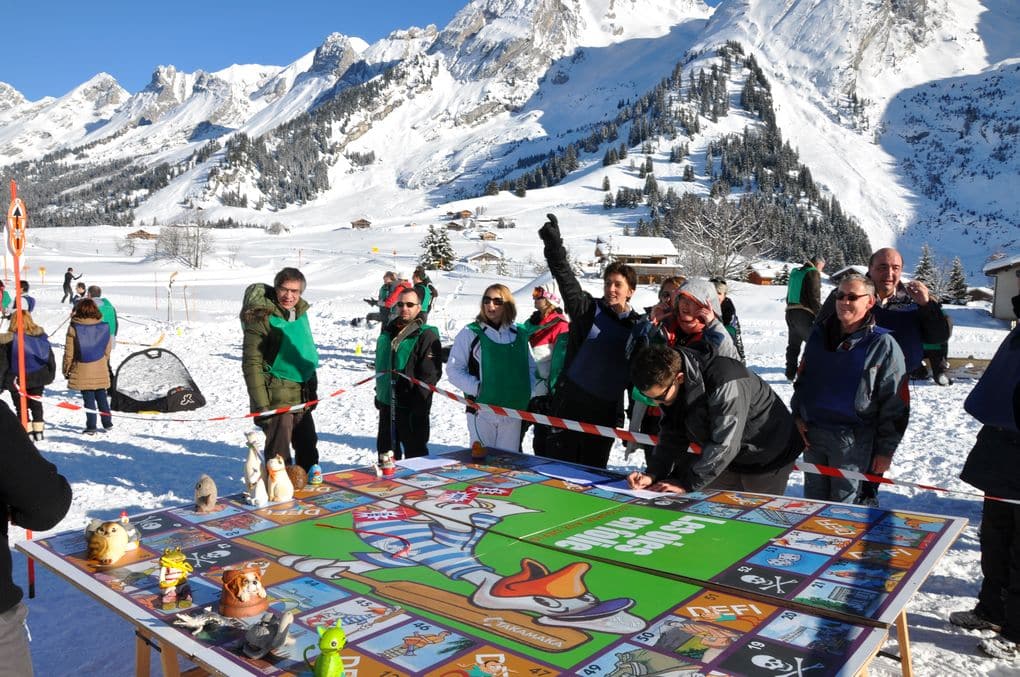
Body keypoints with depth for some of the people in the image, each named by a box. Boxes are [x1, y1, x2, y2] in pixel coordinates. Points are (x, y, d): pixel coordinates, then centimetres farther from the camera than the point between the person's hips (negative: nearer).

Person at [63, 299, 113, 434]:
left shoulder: (73, 328, -11)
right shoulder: (104, 327, -3)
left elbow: (69, 352, -6)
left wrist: (66, 370, 5)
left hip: (82, 370, -3)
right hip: (100, 370, 3)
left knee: (88, 398, 2)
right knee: (101, 395, 15)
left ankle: (91, 426, 4)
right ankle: (107, 423, 21)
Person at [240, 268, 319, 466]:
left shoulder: (301, 313, 9)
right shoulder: (262, 317, -13)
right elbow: (252, 364, -15)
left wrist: (312, 389, 21)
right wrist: (261, 403, -20)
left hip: (302, 395, 8)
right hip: (276, 397, -7)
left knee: (307, 445, 18)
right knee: (279, 450, -3)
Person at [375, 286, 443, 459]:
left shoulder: (426, 335, -13)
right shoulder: (388, 332, 10)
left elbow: (429, 375, -18)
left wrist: (418, 407, -21)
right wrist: (379, 394, 19)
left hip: (411, 408, -7)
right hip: (387, 404, 7)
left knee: (415, 452, 4)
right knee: (385, 450, 20)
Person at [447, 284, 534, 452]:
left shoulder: (520, 335, 9)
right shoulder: (470, 333, -2)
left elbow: (531, 367, 18)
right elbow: (454, 369, -3)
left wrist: (528, 392, 2)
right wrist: (477, 388, -15)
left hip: (513, 411, 3)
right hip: (481, 409, -3)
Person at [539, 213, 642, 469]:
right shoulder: (588, 310, -2)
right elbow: (566, 278, -15)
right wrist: (554, 245, -30)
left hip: (607, 411, 3)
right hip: (570, 403, -2)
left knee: (594, 469, 12)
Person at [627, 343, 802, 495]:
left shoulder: (725, 382, -38)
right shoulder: (668, 384, -12)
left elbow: (725, 444, -37)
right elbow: (673, 436, -8)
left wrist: (687, 483, -33)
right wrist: (653, 474, -21)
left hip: (767, 456, -7)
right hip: (729, 457, 7)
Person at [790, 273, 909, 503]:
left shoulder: (883, 345, -8)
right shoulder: (819, 335, 7)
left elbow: (895, 404, -7)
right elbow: (801, 379, 18)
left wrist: (885, 449, -7)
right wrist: (798, 416, 6)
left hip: (852, 440, -5)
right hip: (812, 434, 5)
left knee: (844, 503, 5)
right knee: (813, 499, 16)